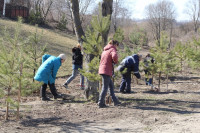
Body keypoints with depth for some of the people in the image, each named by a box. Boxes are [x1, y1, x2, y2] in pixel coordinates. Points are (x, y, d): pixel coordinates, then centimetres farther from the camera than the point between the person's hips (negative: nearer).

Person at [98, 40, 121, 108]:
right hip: (106, 71, -9)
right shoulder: (112, 49, -8)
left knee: (111, 85, 16)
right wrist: (116, 61, -10)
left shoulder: (105, 50, 19)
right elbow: (114, 56, -31)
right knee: (105, 87, -4)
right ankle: (101, 103, -3)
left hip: (102, 70, 9)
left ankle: (115, 101, 20)